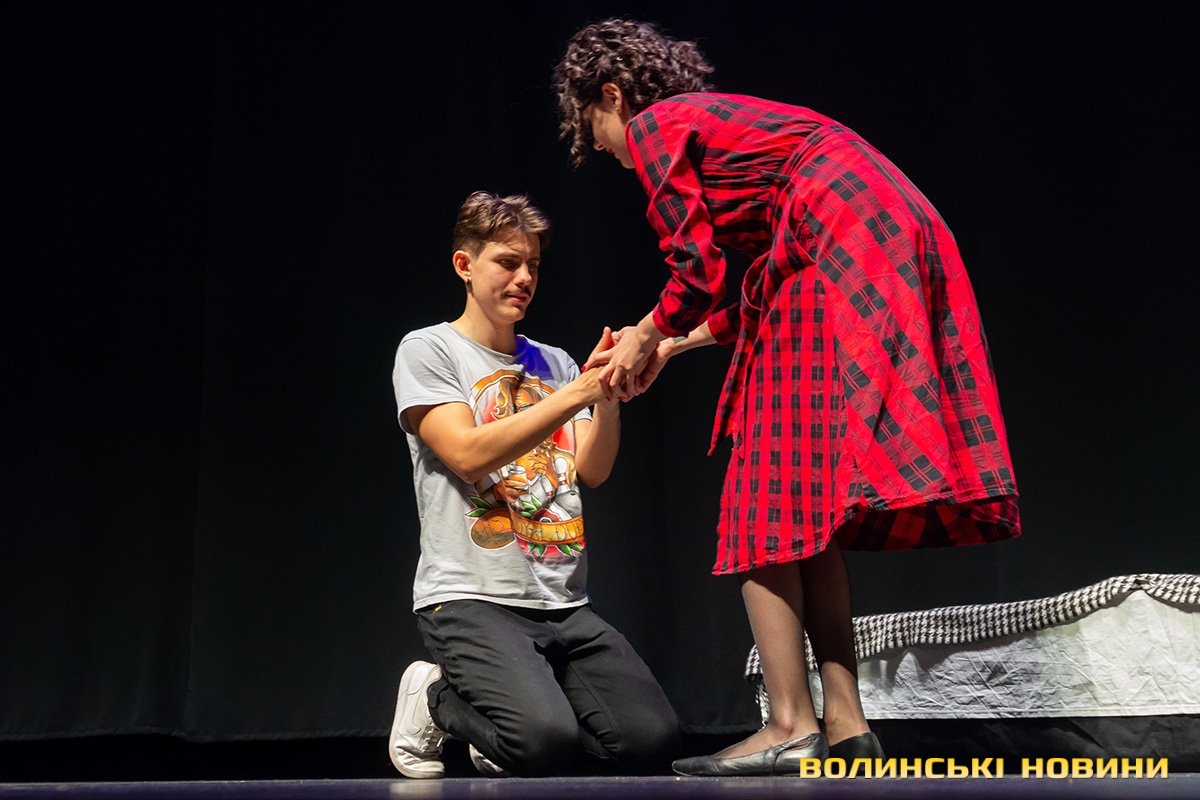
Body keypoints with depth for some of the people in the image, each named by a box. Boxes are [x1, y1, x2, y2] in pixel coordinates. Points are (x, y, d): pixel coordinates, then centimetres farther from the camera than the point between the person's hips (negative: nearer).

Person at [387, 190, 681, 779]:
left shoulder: (554, 364, 17)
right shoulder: (427, 350, 1)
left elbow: (593, 470, 5)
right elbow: (468, 455, -14)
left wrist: (609, 394, -12)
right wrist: (578, 394, -19)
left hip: (565, 605, 5)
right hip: (470, 598, -5)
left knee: (652, 742, -13)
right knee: (545, 742, -28)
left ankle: (521, 700, 14)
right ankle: (438, 700, 4)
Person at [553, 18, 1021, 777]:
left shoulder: (656, 126, 5)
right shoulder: (723, 118, 30)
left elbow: (700, 273, -2)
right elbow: (749, 286, 28)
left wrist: (648, 335, 15)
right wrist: (669, 346, 32)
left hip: (837, 256, -9)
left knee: (769, 505, -6)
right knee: (810, 508, 9)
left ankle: (791, 726, -8)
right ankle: (845, 721, 8)